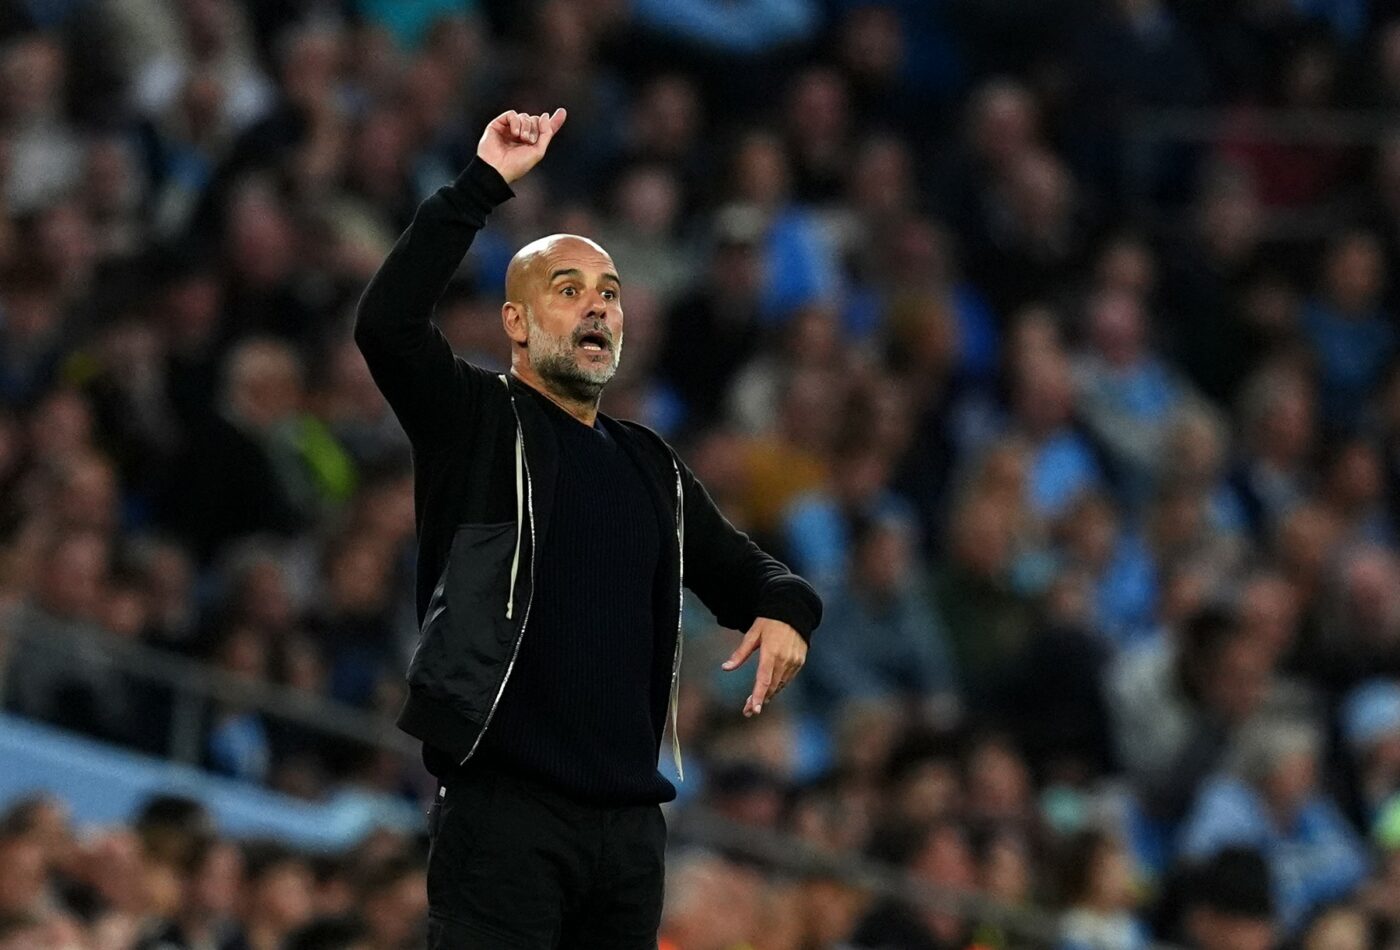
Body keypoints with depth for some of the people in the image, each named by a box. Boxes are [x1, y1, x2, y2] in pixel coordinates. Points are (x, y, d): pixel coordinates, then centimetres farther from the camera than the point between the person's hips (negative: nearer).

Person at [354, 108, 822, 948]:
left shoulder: (653, 468, 19)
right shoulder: (474, 423, 2)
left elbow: (743, 572, 26)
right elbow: (387, 322, -14)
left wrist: (787, 611, 0)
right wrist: (484, 187, -16)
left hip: (630, 818, 6)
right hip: (503, 811, -6)